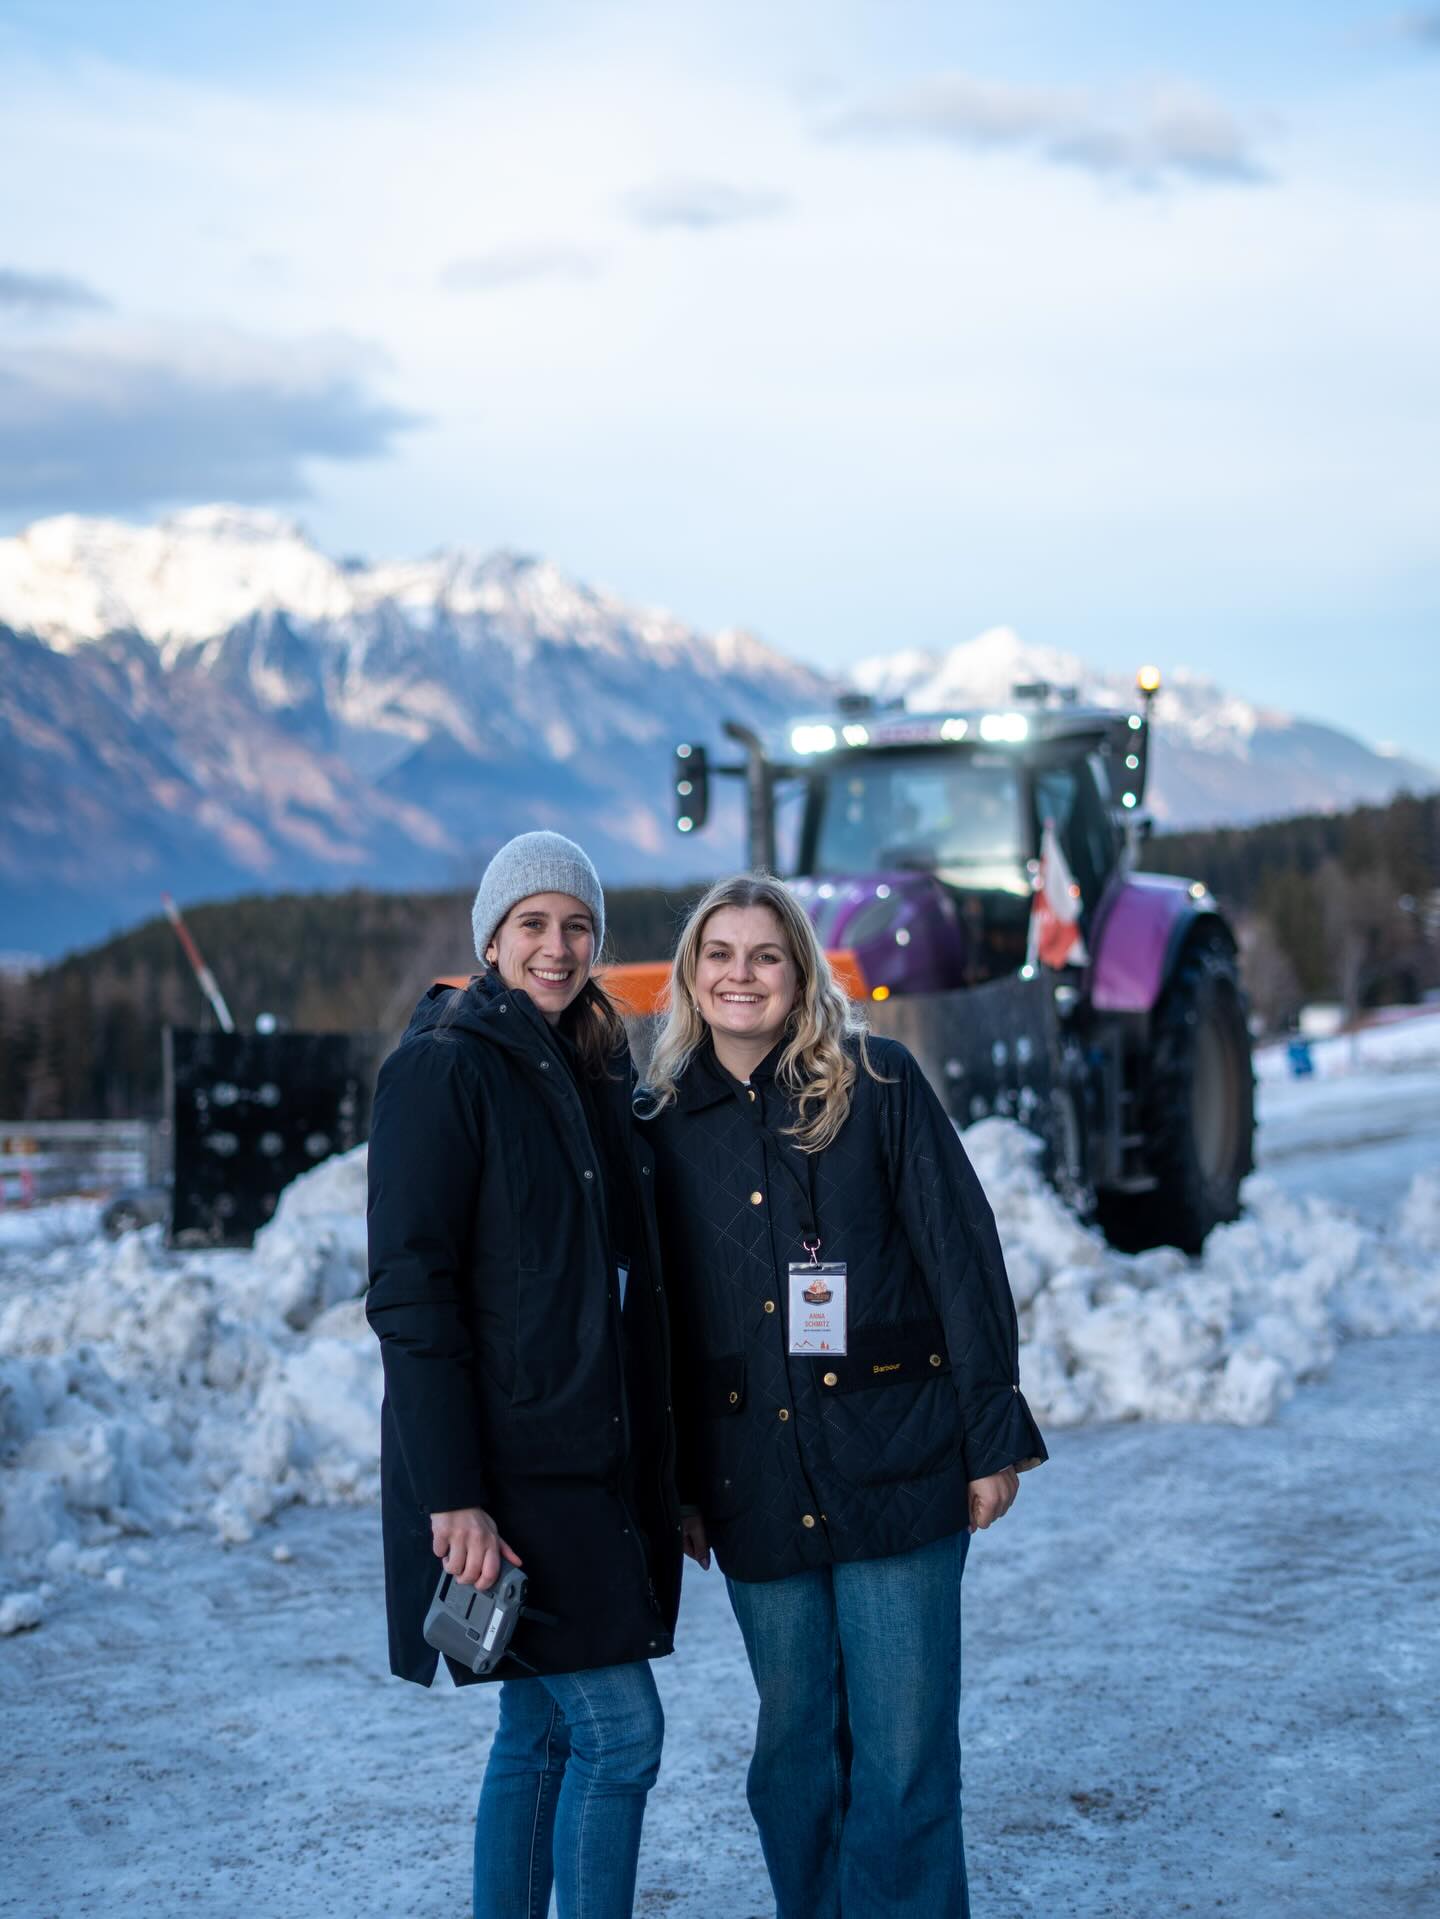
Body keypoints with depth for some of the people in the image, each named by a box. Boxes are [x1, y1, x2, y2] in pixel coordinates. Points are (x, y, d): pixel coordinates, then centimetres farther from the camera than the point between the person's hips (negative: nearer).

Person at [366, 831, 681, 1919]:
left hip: (589, 1458, 8)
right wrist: (452, 1494, -22)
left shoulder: (591, 1076, 14)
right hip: (503, 1462, -8)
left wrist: (660, 1470, 14)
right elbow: (410, 1292, -16)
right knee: (619, 1731, -8)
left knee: (541, 1732, 12)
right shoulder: (444, 1068, -10)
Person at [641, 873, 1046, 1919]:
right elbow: (664, 1318, 12)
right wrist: (679, 1487, 9)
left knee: (904, 1756, -2)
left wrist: (994, 1438, -6)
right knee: (795, 1750, 11)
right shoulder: (666, 1125, 8)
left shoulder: (880, 1084, 0)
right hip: (756, 1493, 3)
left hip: (896, 1471, -3)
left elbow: (963, 1259, -2)